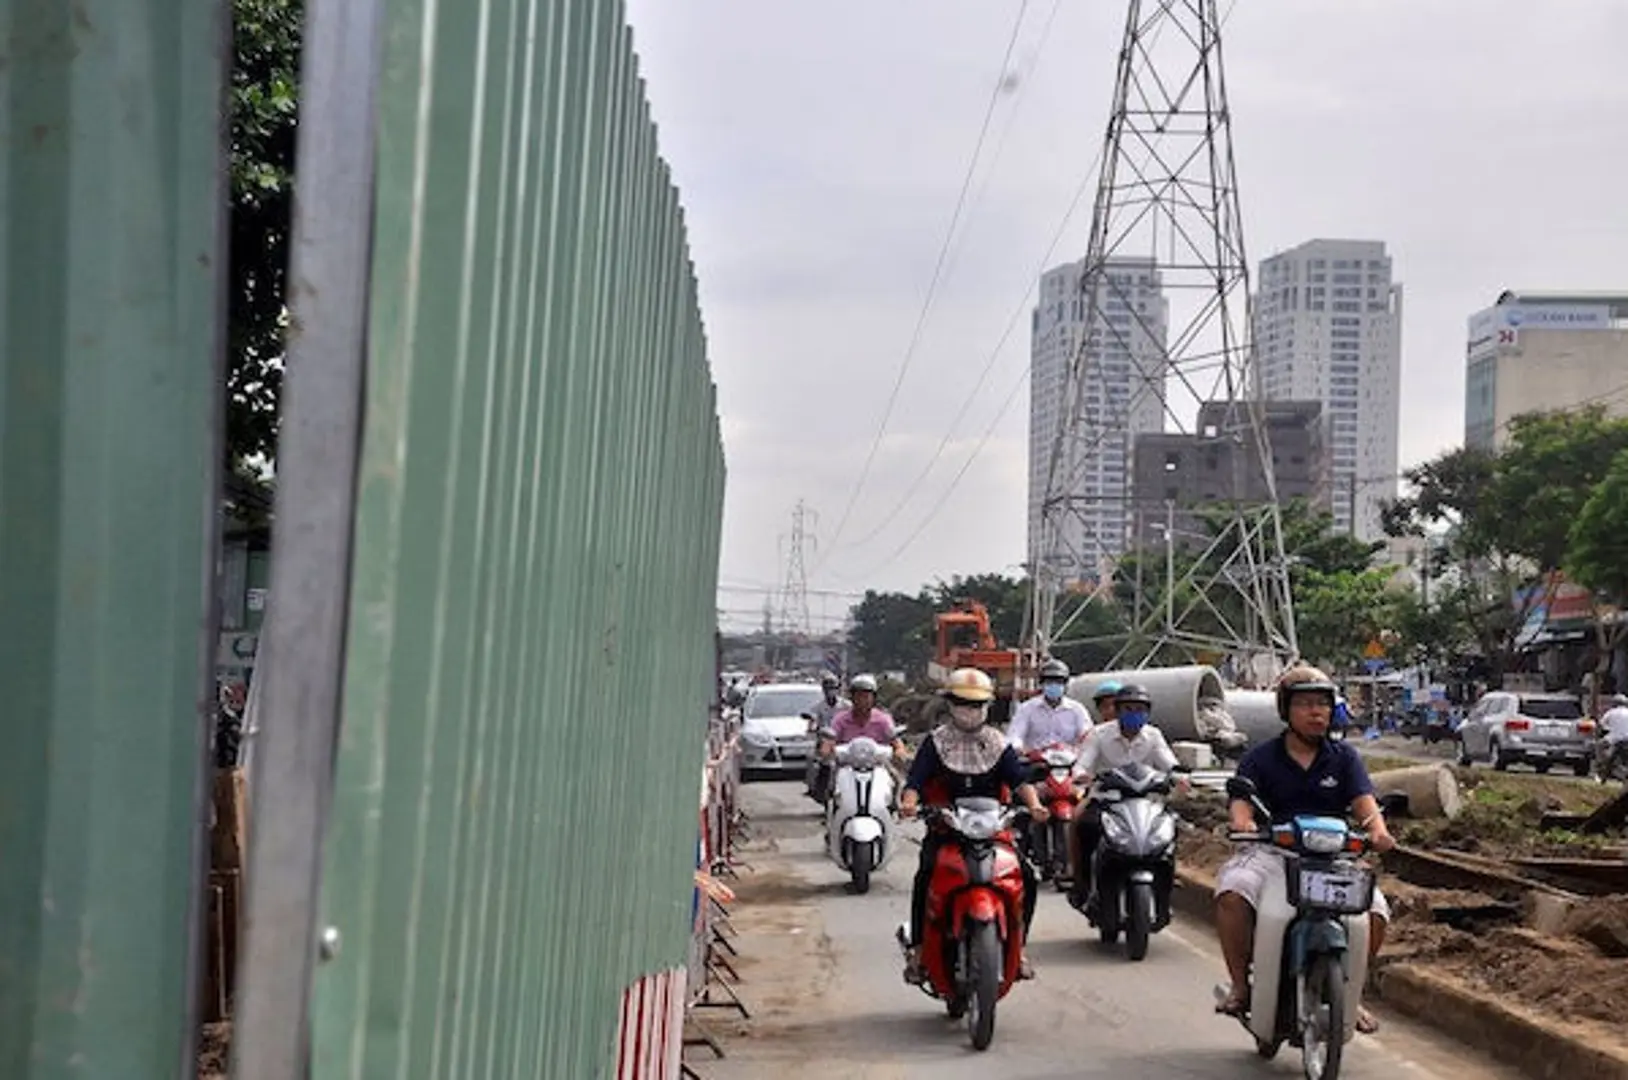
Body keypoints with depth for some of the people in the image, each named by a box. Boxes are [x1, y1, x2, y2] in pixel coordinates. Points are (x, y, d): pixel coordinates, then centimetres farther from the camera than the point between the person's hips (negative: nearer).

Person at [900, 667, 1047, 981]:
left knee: (1026, 877, -17)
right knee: (926, 875, -29)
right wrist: (909, 801, -27)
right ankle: (918, 949, -19)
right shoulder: (936, 742, 8)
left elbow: (1018, 778, -2)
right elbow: (916, 780, -4)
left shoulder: (998, 743, 12)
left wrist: (1033, 804, -23)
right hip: (945, 829, -2)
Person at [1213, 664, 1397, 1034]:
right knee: (1232, 893, -32)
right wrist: (1243, 823, -31)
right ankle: (1240, 985, -14)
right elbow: (1241, 800, -6)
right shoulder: (1260, 759, 8)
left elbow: (1364, 802, -1)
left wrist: (1377, 830, -24)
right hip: (1272, 851, -2)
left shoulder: (1344, 758, 14)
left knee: (1375, 911, -21)